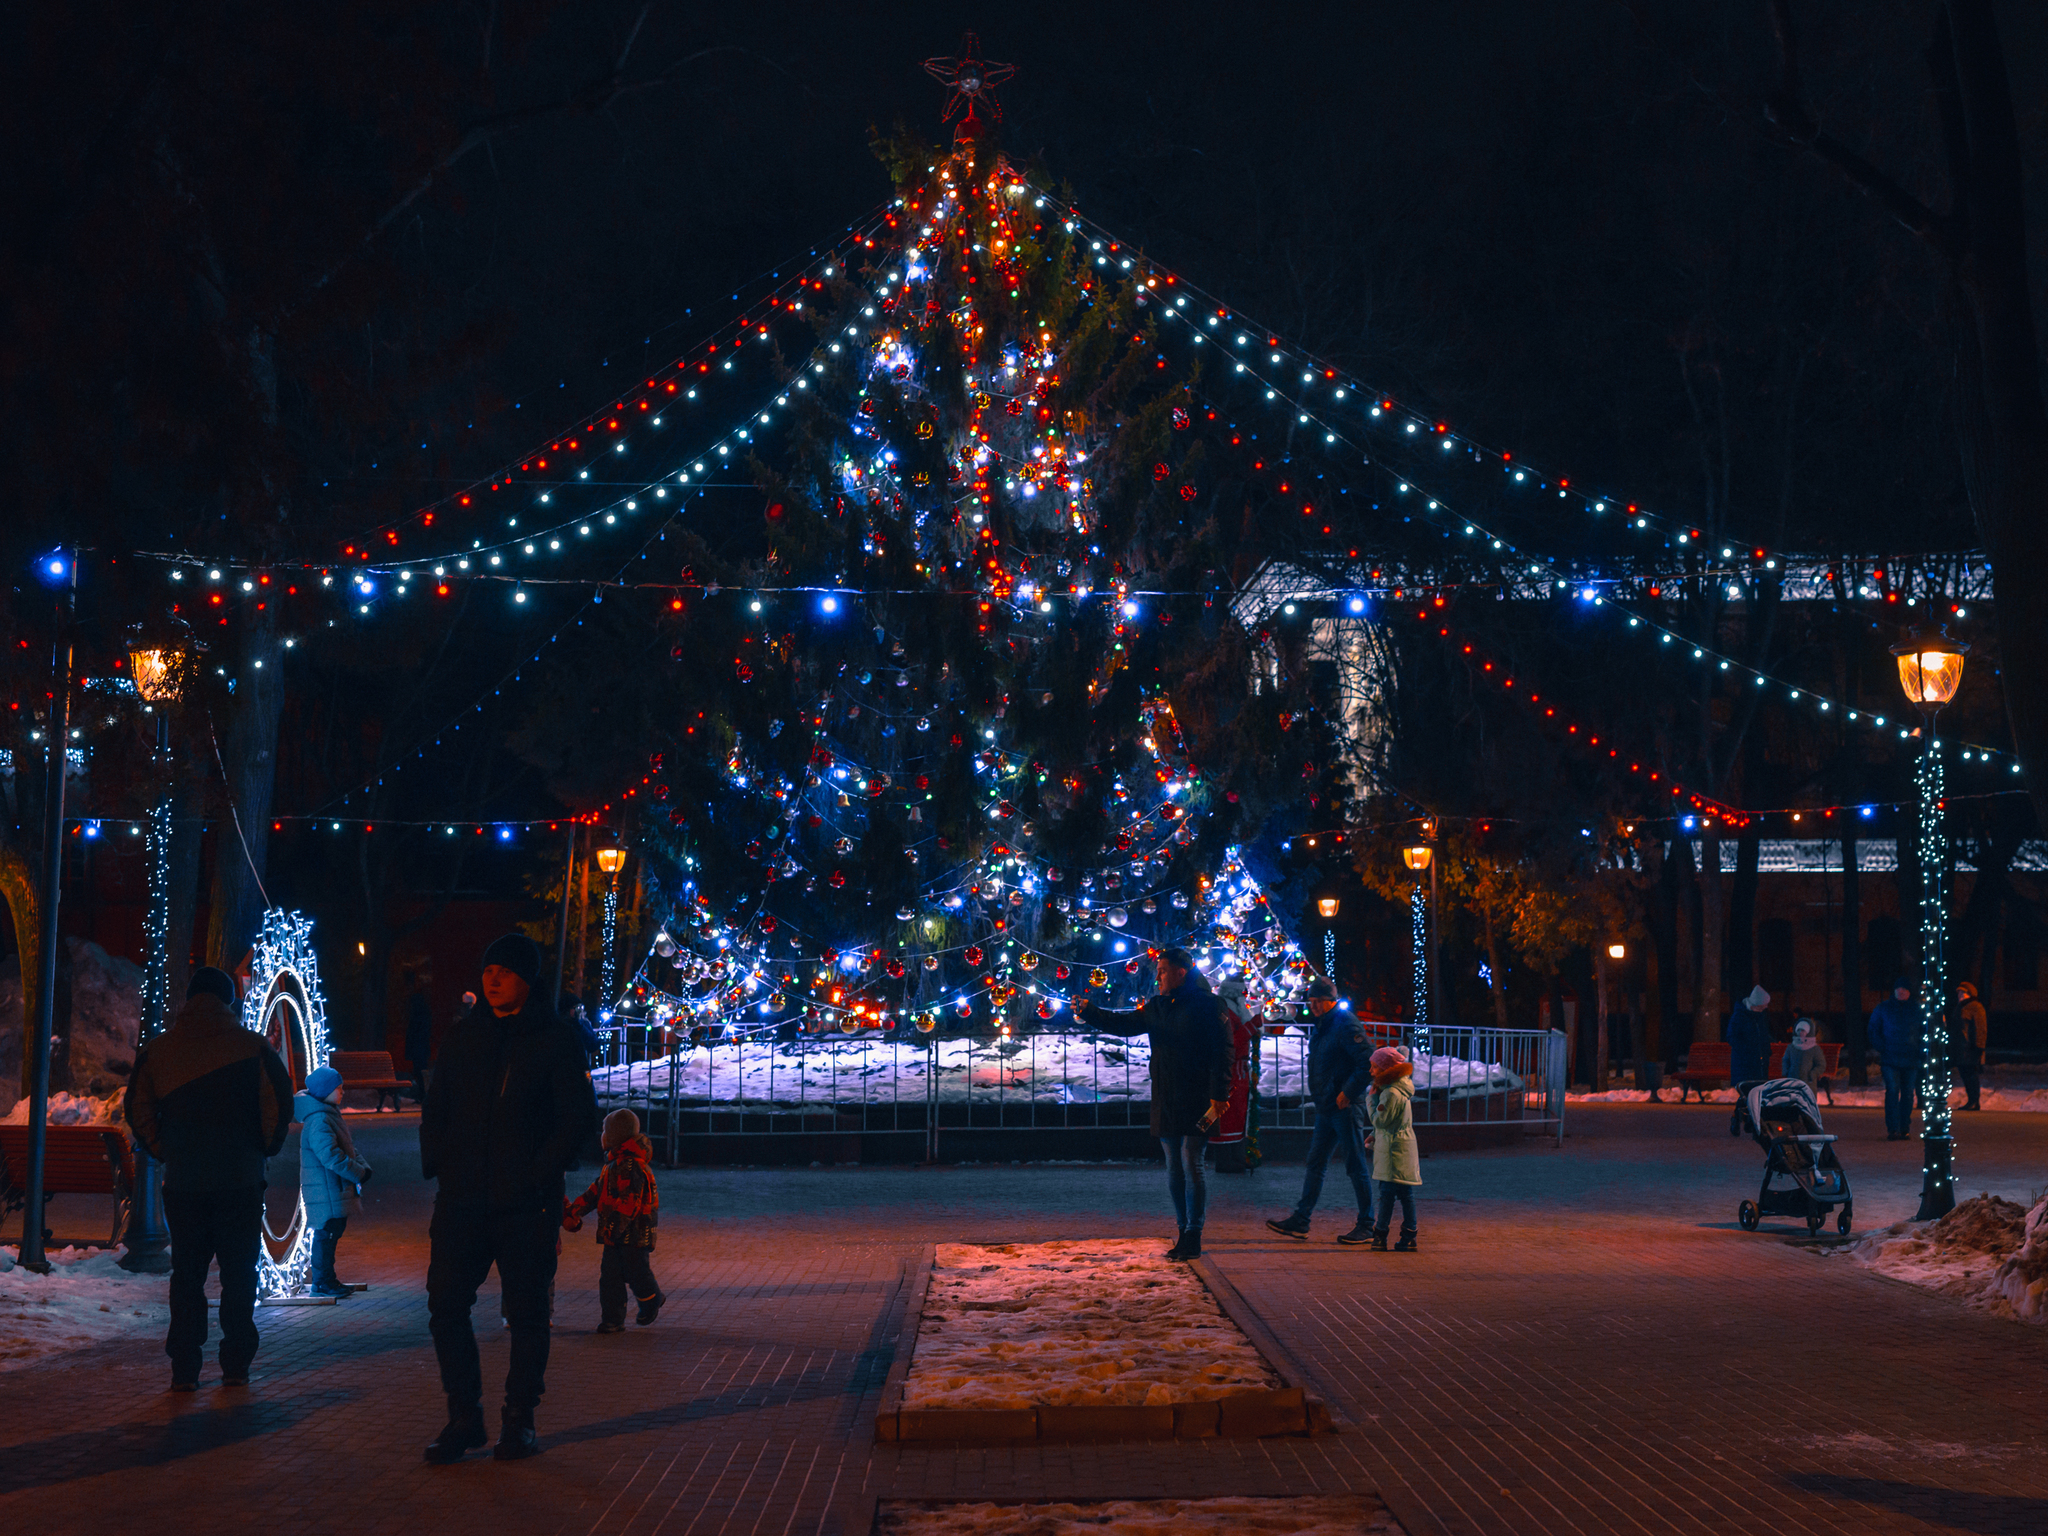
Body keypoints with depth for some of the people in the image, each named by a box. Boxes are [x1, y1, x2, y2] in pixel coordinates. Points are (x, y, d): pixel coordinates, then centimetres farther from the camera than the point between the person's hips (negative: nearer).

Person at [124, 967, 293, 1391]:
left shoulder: (158, 1050, 4)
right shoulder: (251, 1045, -3)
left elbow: (138, 1110, 3)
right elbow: (280, 1102, -7)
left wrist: (163, 1151, 11)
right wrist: (264, 1149, 6)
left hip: (183, 1182, 2)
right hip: (241, 1180, -1)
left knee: (186, 1273, 8)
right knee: (238, 1273, 6)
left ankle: (184, 1368, 6)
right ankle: (235, 1364, 7)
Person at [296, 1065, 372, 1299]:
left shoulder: (331, 1115, 15)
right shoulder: (318, 1120, -19)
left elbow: (349, 1146, 18)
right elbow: (331, 1156, -25)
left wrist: (363, 1167, 2)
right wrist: (359, 1173, -18)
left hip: (336, 1190, 10)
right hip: (324, 1190, -10)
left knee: (334, 1231, 14)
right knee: (326, 1233, -5)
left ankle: (325, 1280, 22)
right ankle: (322, 1282, 1)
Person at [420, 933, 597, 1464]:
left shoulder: (556, 1040, -2)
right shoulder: (463, 1037, 12)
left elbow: (579, 1116, -6)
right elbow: (436, 1107, 18)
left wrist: (538, 1173, -12)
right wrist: (436, 1162, 3)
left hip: (527, 1205, -4)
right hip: (462, 1200, 4)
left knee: (527, 1313, 3)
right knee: (446, 1305, 1)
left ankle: (520, 1420, 15)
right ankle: (464, 1416, 13)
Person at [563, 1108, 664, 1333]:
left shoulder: (632, 1167, -20)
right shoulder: (613, 1164, 14)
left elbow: (628, 1203, -25)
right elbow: (596, 1190, 20)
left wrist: (612, 1229, -24)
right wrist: (573, 1210, 18)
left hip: (634, 1233, -9)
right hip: (616, 1233, 9)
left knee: (636, 1272, 3)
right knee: (610, 1276, 4)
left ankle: (652, 1300, 30)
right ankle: (613, 1321, 6)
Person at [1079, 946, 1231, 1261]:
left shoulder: (1206, 1005, -7)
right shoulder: (1157, 1007, 13)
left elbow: (1222, 1051, -10)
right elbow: (1124, 1023, 15)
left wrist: (1219, 1094, -16)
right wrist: (1089, 1011, 1)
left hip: (1196, 1102, -7)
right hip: (1165, 1102, 7)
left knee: (1191, 1166, -9)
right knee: (1174, 1168, 10)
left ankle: (1192, 1238, -6)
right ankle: (1184, 1232, 18)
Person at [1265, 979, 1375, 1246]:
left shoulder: (1346, 1025, -15)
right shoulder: (1320, 1026, 13)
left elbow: (1369, 1064, -21)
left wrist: (1348, 1093, -19)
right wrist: (1322, 1095, 14)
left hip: (1345, 1107, -9)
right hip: (1326, 1108, 9)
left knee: (1356, 1166, -2)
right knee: (1315, 1164, 10)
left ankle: (1366, 1226, 6)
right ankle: (1300, 1221, 14)